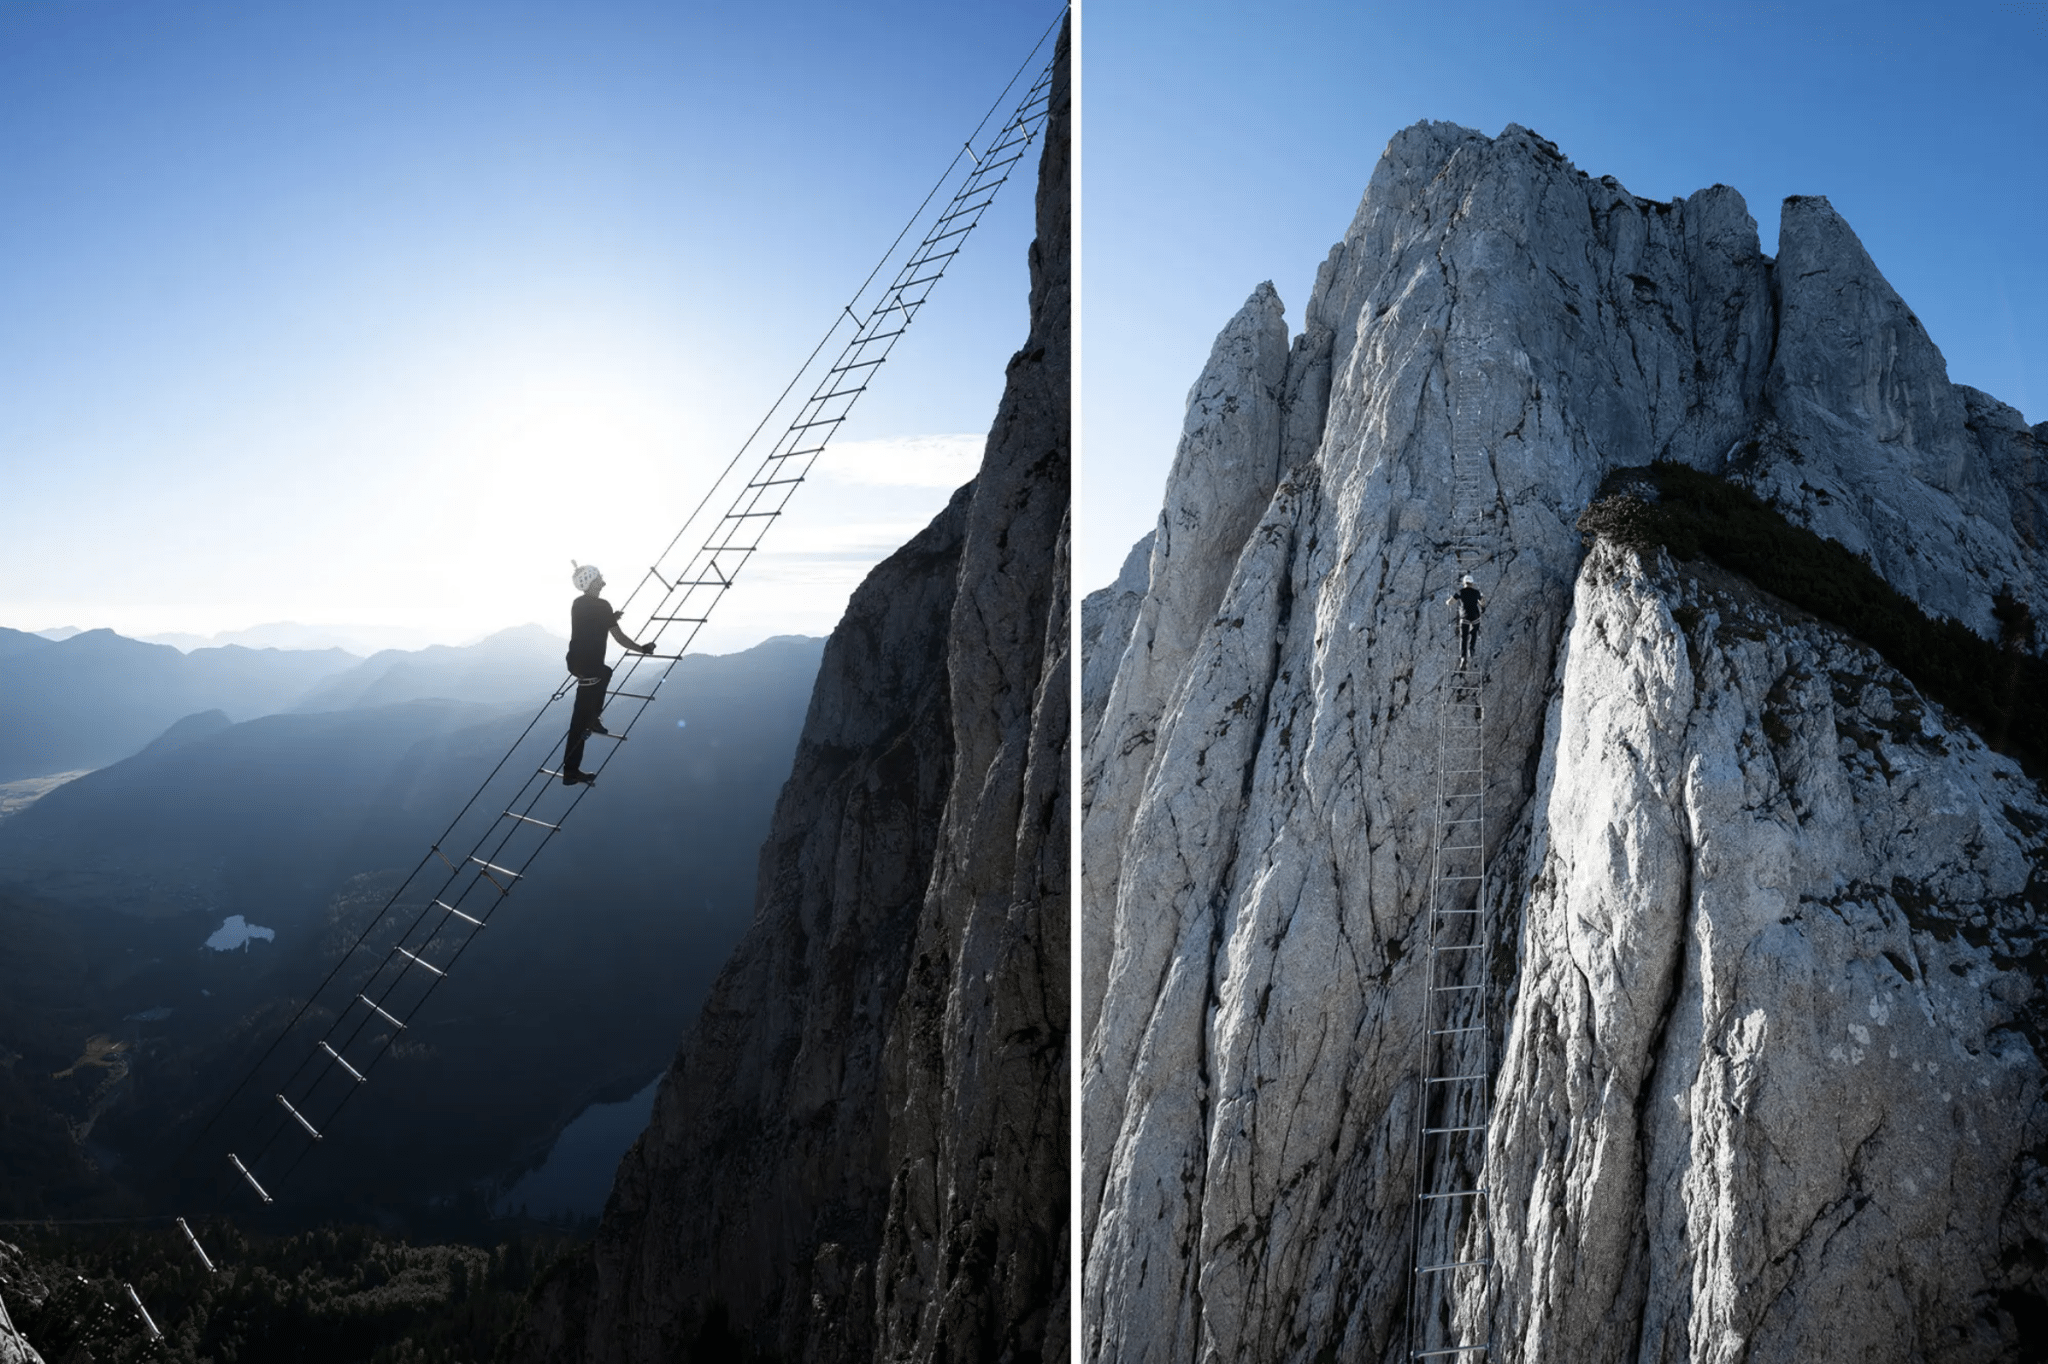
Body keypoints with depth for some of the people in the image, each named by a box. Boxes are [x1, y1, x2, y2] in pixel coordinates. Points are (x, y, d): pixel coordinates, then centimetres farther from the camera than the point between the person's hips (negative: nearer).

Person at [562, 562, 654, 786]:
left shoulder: (577, 604, 8)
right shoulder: (602, 605, -15)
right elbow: (619, 637, -13)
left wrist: (611, 619, 35)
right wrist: (641, 649, 0)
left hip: (576, 660, 8)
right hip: (588, 667, -8)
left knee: (606, 673, 37)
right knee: (580, 717, -3)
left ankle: (593, 720, 31)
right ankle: (570, 771, 1)